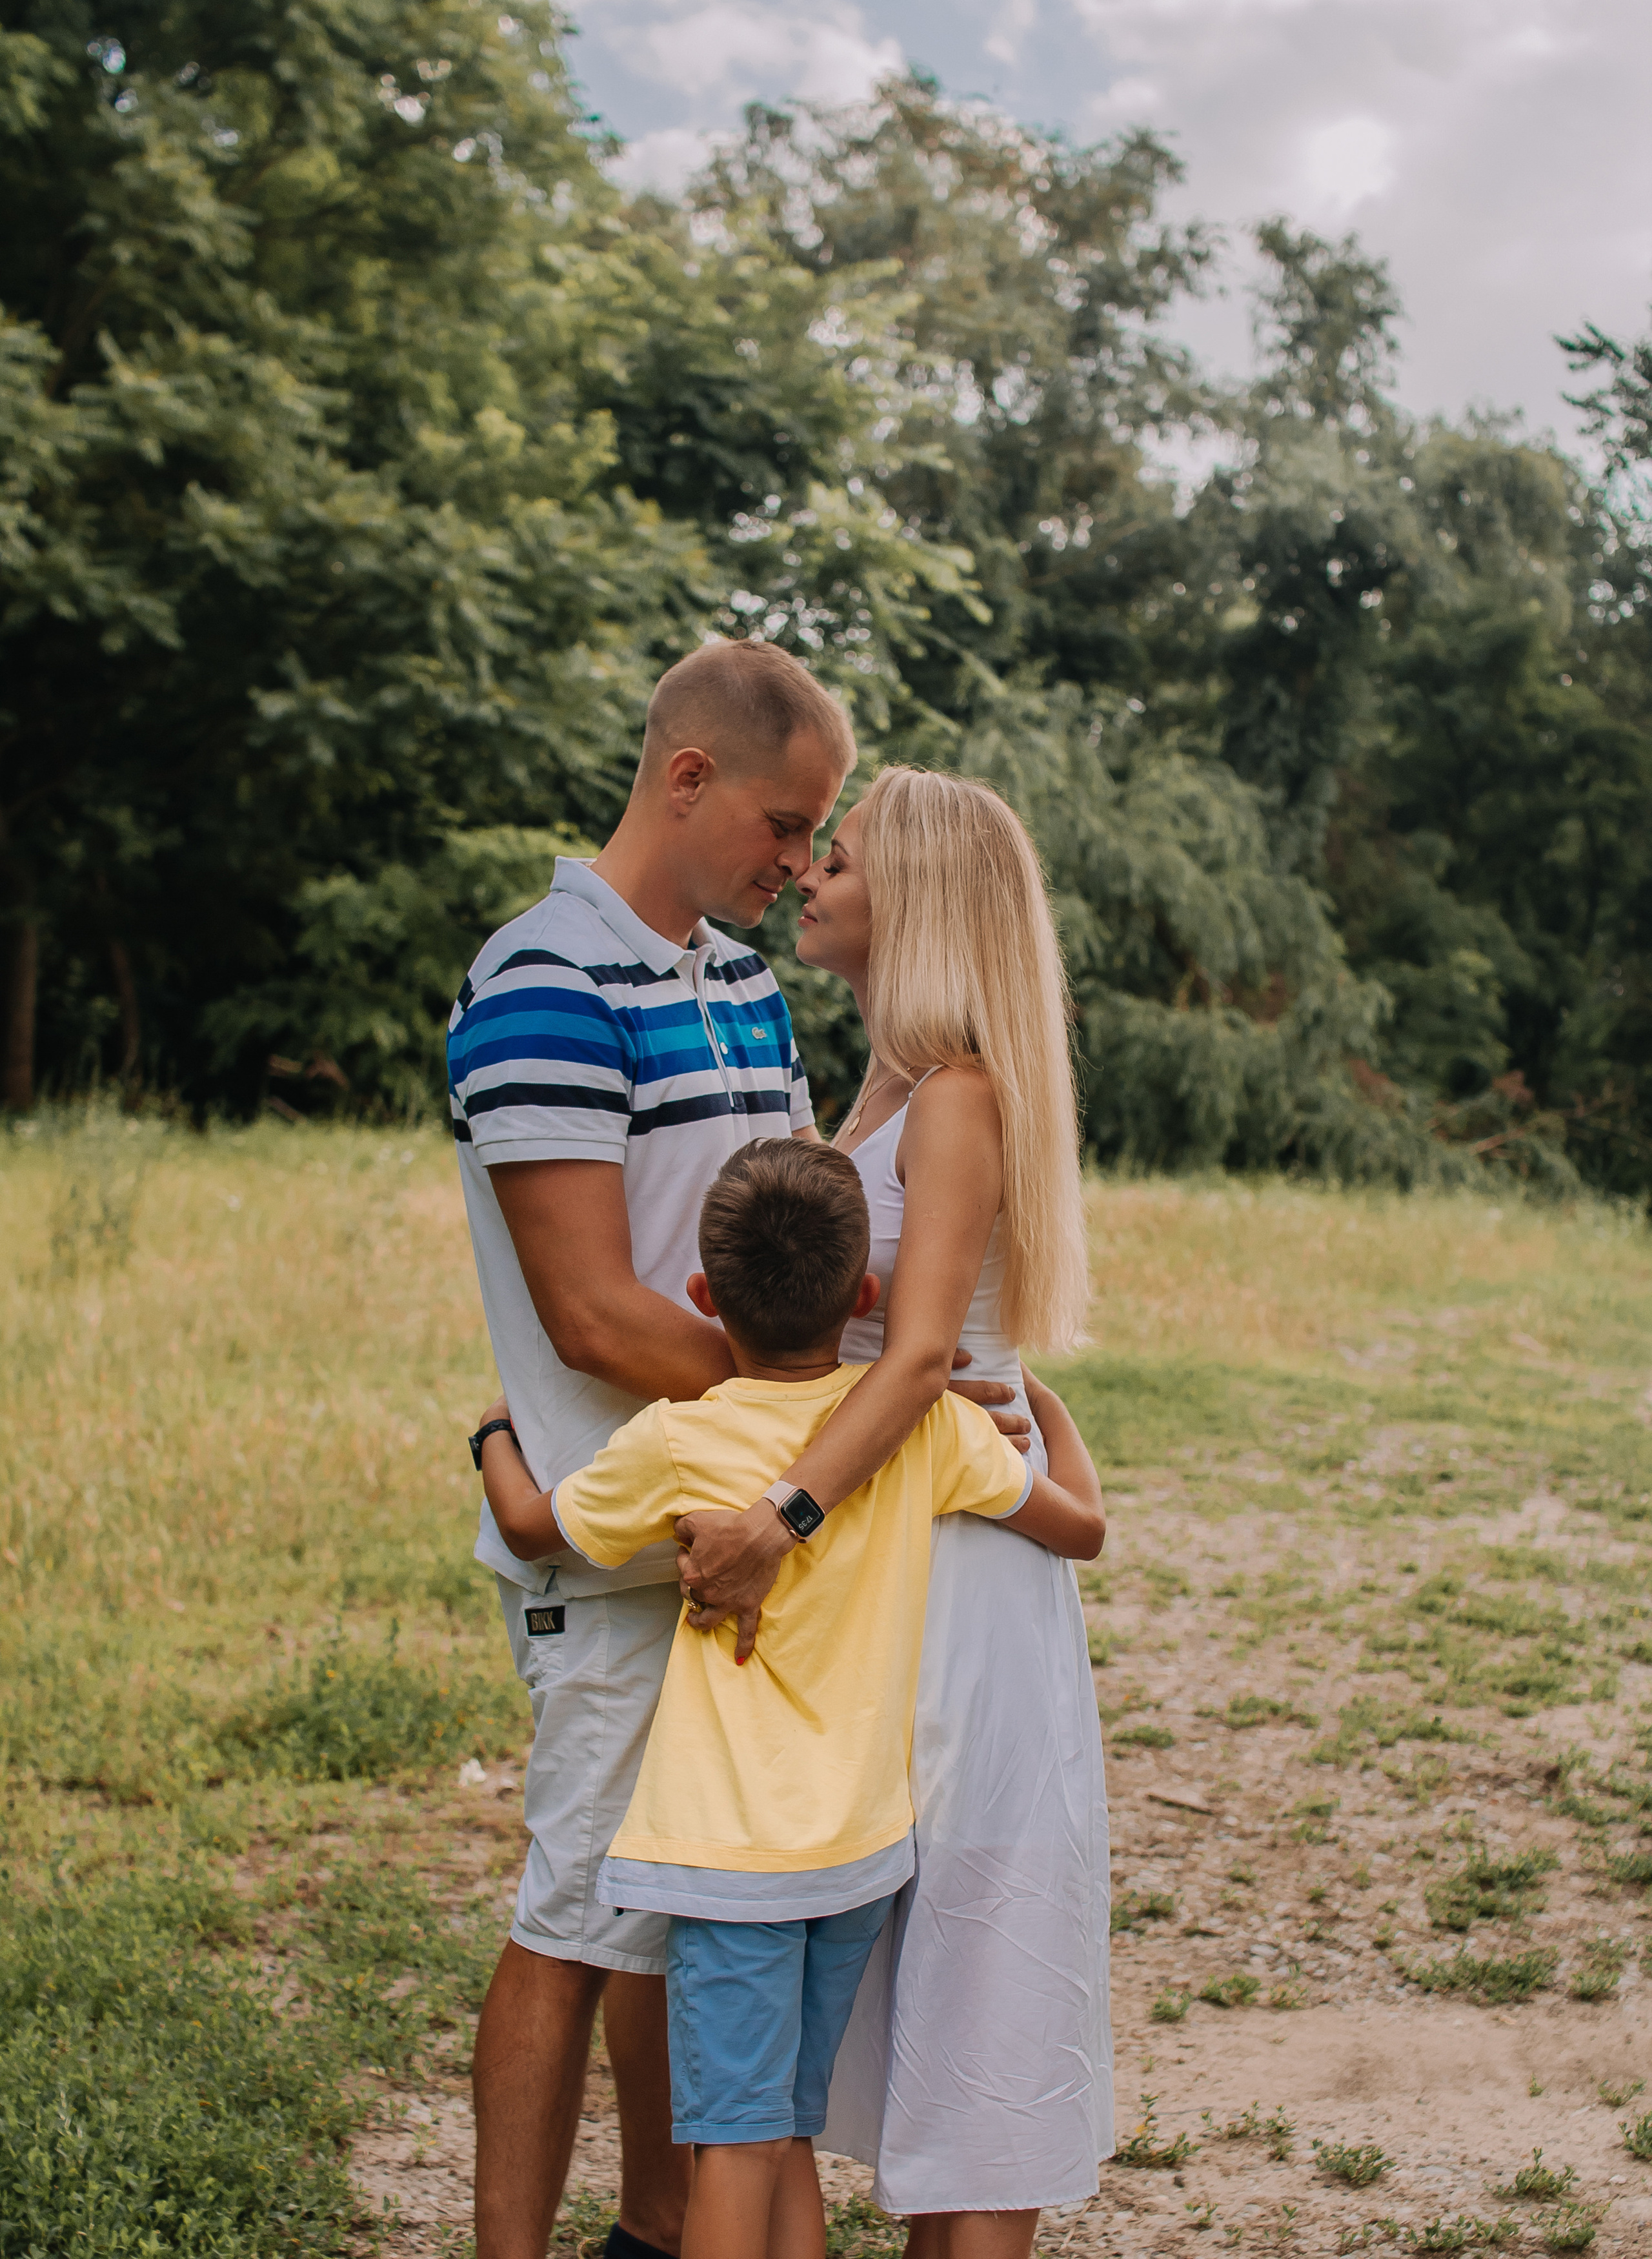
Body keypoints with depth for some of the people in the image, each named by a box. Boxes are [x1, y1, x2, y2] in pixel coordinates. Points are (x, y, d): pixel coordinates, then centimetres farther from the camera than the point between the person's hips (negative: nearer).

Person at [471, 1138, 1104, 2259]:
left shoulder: (677, 1442, -10)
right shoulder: (926, 1422, -5)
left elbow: (532, 1527, 6)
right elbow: (1082, 1524, 4)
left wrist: (498, 1432, 26)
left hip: (733, 1852, -4)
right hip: (866, 1843, 4)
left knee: (736, 2144, -1)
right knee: (789, 2142, 14)